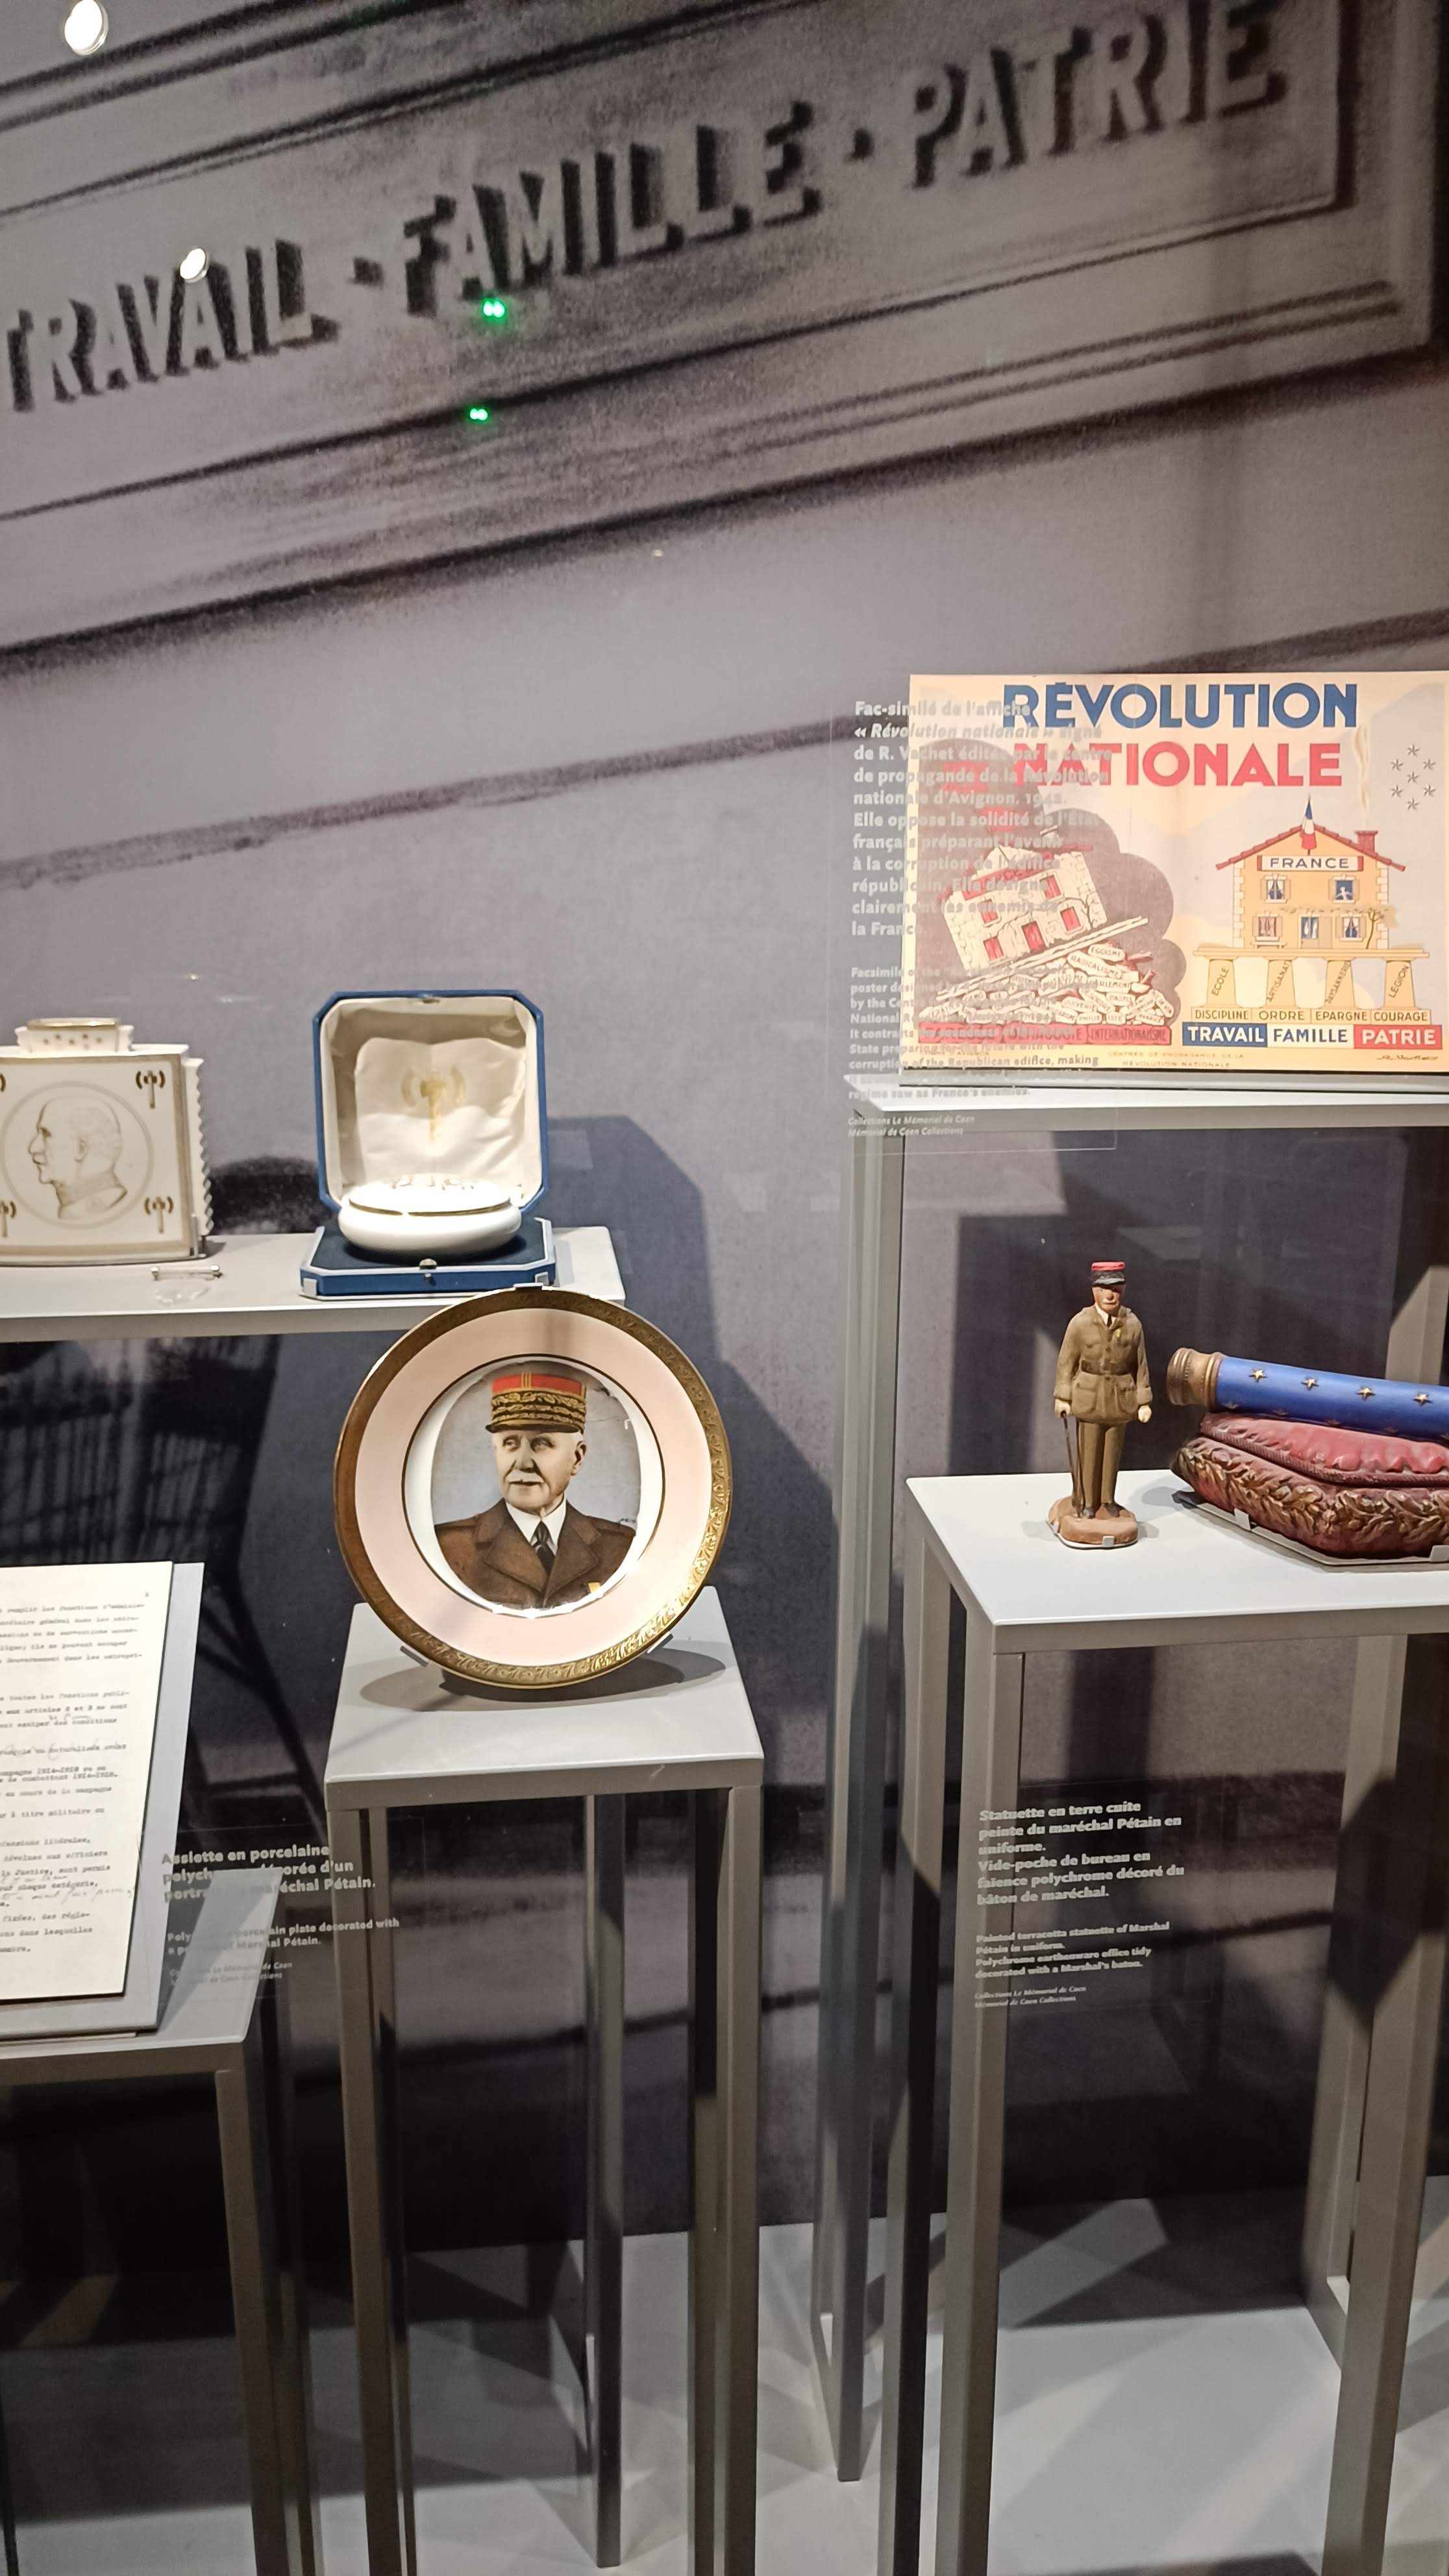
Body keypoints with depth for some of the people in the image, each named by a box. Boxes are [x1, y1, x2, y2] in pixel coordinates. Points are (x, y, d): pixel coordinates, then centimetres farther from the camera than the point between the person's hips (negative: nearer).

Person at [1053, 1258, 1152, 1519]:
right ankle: (1087, 1502, 17)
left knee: (1113, 1450, 10)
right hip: (1089, 1397, -1)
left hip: (1120, 1397, 1)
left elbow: (1140, 1364, 1)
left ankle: (1108, 1500, 24)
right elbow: (1066, 1361, -3)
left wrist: (1144, 1401, 1)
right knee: (1088, 1450, 4)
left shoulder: (1132, 1323, -4)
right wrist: (1062, 1396, -6)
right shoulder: (1080, 1323, -8)